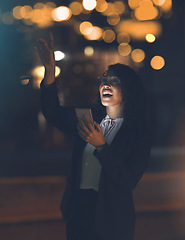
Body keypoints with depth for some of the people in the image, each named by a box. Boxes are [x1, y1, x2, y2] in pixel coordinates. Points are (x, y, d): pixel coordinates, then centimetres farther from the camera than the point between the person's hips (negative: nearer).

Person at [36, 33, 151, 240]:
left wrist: (101, 145, -25)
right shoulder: (90, 118, 6)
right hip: (78, 209, 4)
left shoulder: (139, 135, -9)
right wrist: (50, 70, -15)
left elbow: (129, 181, -18)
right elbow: (53, 113, -4)